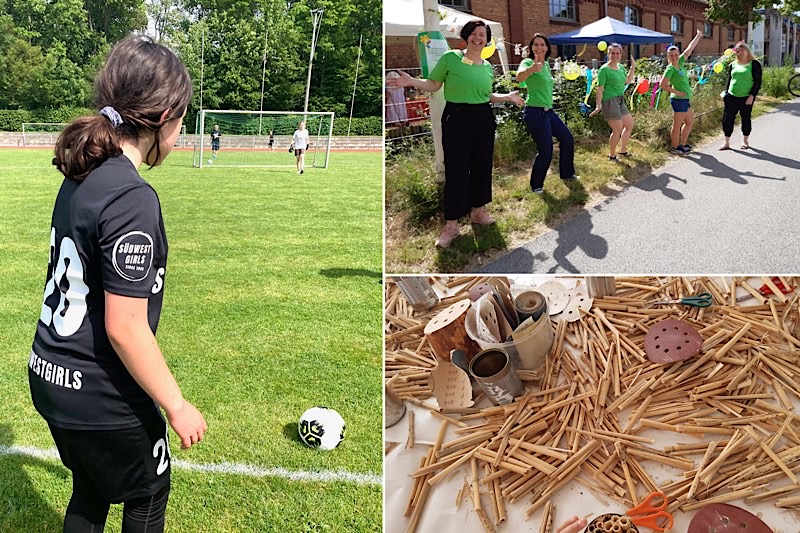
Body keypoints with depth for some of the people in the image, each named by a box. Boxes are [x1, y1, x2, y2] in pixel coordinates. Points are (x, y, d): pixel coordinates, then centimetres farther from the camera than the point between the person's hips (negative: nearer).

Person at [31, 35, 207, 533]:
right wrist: (176, 406, -14)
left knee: (91, 491, 26)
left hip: (52, 379, 8)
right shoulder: (132, 200, -26)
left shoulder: (80, 176, 1)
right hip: (103, 399, -8)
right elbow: (124, 327, -25)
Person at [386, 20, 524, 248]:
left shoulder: (487, 67, 11)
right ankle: (451, 224, 1)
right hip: (457, 118, -6)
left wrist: (508, 97, 17)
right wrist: (411, 81, -17)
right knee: (456, 170, -5)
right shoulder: (450, 58, -6)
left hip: (484, 119, 6)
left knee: (482, 166, 10)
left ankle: (478, 210, 28)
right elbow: (433, 85, -3)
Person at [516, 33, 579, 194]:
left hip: (548, 111, 9)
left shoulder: (546, 65, 12)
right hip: (535, 112, -9)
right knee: (545, 150, -10)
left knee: (567, 138, 16)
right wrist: (531, 69, -57)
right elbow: (519, 77, -37)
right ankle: (536, 185, 6)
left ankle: (567, 173, 33)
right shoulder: (528, 62, -12)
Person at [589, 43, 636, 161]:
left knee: (630, 125, 17)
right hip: (610, 101, -9)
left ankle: (623, 150, 31)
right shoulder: (604, 69, -12)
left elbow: (627, 81, 26)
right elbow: (600, 89, -14)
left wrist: (633, 68, 17)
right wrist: (598, 106, -20)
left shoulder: (621, 67, 12)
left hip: (620, 101, 9)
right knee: (618, 129, -7)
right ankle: (612, 155, 9)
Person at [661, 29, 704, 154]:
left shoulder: (680, 62, 7)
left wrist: (698, 36, 23)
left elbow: (689, 49, 15)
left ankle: (682, 144, 26)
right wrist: (676, 92, -16)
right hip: (679, 100, -9)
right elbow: (663, 85, -20)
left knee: (690, 122, 18)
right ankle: (675, 148, 7)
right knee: (677, 125, -1)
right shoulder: (670, 69, -15)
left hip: (685, 99, 9)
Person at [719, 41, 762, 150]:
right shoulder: (733, 64, 10)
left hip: (746, 98, -4)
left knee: (746, 119, 8)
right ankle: (727, 143, 6)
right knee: (727, 118, -1)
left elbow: (757, 82, -6)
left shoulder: (754, 64, -4)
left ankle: (745, 141, 22)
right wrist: (725, 92, 8)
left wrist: (752, 96, -14)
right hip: (732, 97, 4)